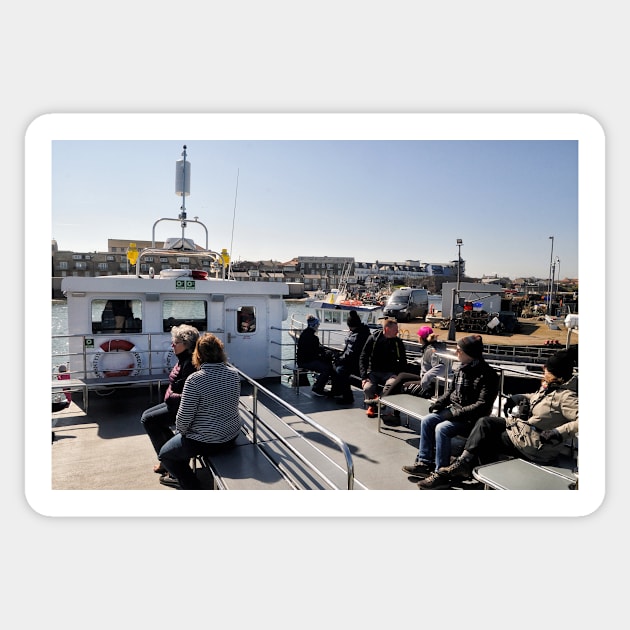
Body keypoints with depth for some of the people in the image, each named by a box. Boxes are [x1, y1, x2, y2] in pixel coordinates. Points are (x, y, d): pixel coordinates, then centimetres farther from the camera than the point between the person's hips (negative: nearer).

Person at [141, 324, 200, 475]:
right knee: (147, 415, 16)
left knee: (148, 419, -7)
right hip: (174, 402, 11)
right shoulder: (182, 359, 6)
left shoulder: (190, 363, -25)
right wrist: (170, 396, 1)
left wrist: (170, 397, -13)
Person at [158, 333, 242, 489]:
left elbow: (184, 418, -19)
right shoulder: (234, 373, -4)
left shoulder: (194, 380, -23)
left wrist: (181, 430, 4)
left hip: (206, 441, -7)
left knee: (165, 454, 19)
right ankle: (178, 476, 46)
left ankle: (193, 487, 16)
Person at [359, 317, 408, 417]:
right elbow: (363, 358, -1)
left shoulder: (398, 342, 0)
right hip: (373, 371, 0)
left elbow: (403, 362, 10)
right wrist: (364, 377, -12)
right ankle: (371, 405, 4)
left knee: (392, 384, -34)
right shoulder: (373, 338, -5)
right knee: (367, 388, -27)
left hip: (390, 373, 0)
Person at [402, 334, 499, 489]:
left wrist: (455, 413, -24)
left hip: (472, 418, -8)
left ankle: (441, 474, -15)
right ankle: (425, 463, 4)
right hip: (454, 410, 8)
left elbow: (482, 405, -23)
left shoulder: (487, 375, -19)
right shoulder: (460, 368, 5)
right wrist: (439, 402, 0)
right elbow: (451, 390, 17)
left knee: (441, 428, -26)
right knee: (426, 421, -5)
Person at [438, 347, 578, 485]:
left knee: (485, 441, -6)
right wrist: (518, 397, 7)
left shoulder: (566, 396, -22)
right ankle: (464, 462, -4)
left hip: (535, 445, -9)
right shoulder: (550, 386, 5)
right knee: (485, 422, -4)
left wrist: (558, 433, -34)